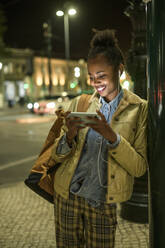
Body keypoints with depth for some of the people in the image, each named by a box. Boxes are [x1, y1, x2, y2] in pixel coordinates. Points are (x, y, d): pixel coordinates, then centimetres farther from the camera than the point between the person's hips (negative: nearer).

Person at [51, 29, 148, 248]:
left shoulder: (139, 108, -4)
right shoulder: (79, 103, 3)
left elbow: (140, 167, -9)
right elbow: (57, 156, 3)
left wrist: (111, 136, -23)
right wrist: (70, 135, -18)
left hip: (103, 202, -2)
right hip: (68, 195, 3)